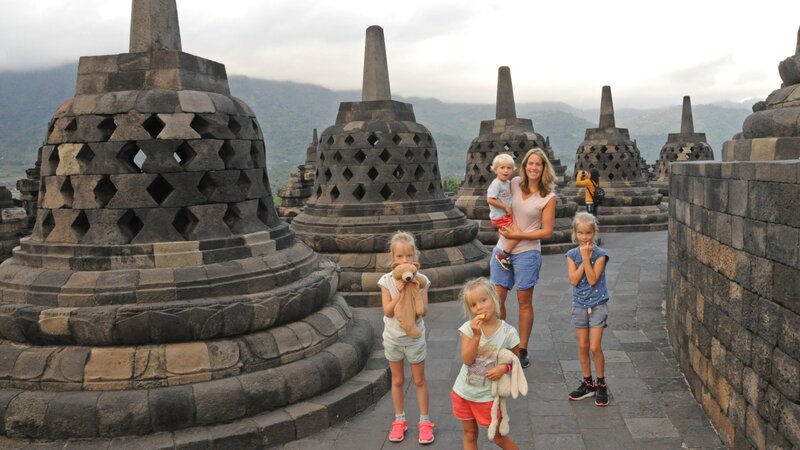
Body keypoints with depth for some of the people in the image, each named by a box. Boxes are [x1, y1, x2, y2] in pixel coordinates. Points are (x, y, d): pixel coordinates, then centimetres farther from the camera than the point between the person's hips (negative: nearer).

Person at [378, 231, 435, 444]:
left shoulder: (420, 280, -12)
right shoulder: (387, 280, -11)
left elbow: (424, 310, -16)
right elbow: (388, 311, -16)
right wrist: (399, 293, -27)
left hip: (414, 337, -1)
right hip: (393, 337, 1)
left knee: (419, 380, 10)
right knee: (397, 381, 15)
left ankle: (424, 421, 23)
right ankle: (399, 420, 29)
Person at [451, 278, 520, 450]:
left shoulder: (508, 332, -15)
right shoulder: (468, 328, -12)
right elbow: (467, 359, -20)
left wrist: (504, 367, -21)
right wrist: (476, 336, -31)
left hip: (488, 395, -2)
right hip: (463, 392, 3)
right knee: (469, 434, 19)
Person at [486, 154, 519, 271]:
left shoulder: (507, 183, 10)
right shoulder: (496, 184, -18)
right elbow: (490, 200, -26)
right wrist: (505, 207, -20)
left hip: (506, 215, 10)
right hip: (500, 217, -10)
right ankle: (503, 255, -14)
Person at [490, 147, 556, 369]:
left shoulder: (548, 197, -6)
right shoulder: (515, 184, 3)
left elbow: (546, 231, -7)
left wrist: (518, 235, -14)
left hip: (527, 253, -3)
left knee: (524, 302, 7)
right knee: (497, 299, 5)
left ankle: (522, 350, 19)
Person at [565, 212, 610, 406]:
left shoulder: (600, 254, -9)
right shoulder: (572, 254, -1)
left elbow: (592, 279, -19)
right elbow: (573, 280, -12)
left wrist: (586, 257, -21)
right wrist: (584, 258, -16)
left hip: (597, 305, -3)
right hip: (579, 305, 3)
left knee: (595, 347, -5)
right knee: (582, 346, 10)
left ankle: (601, 385, 12)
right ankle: (587, 383, 23)